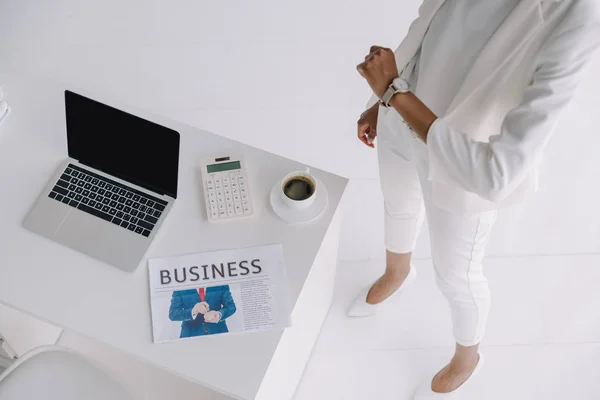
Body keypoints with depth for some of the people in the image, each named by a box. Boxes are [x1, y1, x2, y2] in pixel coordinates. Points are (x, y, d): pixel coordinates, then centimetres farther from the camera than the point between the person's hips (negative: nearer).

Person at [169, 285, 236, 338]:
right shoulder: (180, 288, -4)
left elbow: (231, 306, -5)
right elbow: (172, 314, -10)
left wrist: (219, 314, -27)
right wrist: (192, 311, -29)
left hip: (218, 332, 1)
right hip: (191, 335, -1)